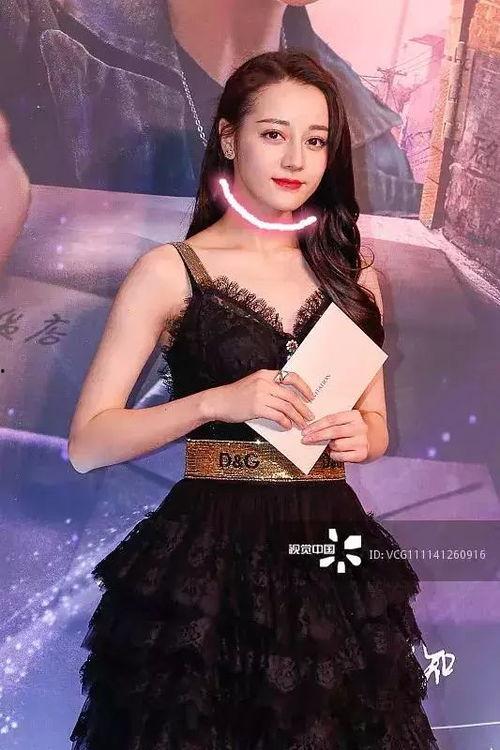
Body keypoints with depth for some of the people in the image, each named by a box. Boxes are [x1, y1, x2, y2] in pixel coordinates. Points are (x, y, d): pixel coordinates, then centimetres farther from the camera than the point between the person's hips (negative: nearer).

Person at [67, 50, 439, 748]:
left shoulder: (353, 270, 7)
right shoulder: (170, 270, -6)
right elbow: (87, 444, -8)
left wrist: (359, 436, -6)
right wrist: (216, 402, -20)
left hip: (333, 549, 4)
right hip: (208, 555, -4)